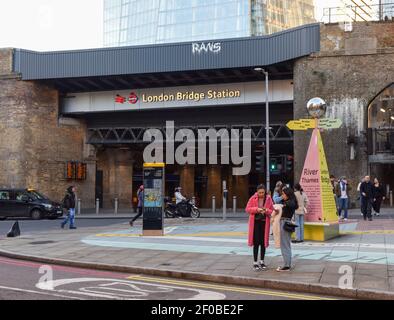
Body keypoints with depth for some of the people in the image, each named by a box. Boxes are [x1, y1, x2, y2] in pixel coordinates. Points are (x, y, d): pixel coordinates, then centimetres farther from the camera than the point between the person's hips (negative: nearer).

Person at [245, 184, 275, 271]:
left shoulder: (268, 199, 0)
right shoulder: (253, 198, -3)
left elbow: (272, 211, 3)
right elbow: (247, 209, -3)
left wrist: (266, 211, -19)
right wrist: (256, 209, -18)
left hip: (264, 223, 2)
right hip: (255, 222, -1)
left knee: (263, 243, 7)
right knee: (256, 242, -2)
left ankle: (262, 261, 20)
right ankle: (255, 262, 5)